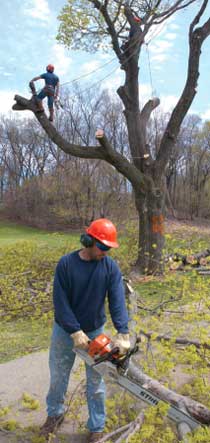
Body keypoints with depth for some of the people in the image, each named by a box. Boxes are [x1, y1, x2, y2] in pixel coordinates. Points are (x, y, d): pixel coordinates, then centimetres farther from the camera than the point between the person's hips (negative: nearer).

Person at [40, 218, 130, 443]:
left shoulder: (111, 267, -14)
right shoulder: (66, 263, -17)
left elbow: (117, 301, -21)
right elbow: (60, 301, -18)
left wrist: (122, 334, -33)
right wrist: (75, 332, -22)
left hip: (95, 332, 0)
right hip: (65, 331, 0)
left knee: (95, 382, 13)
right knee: (58, 376, 20)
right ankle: (55, 413, 47)